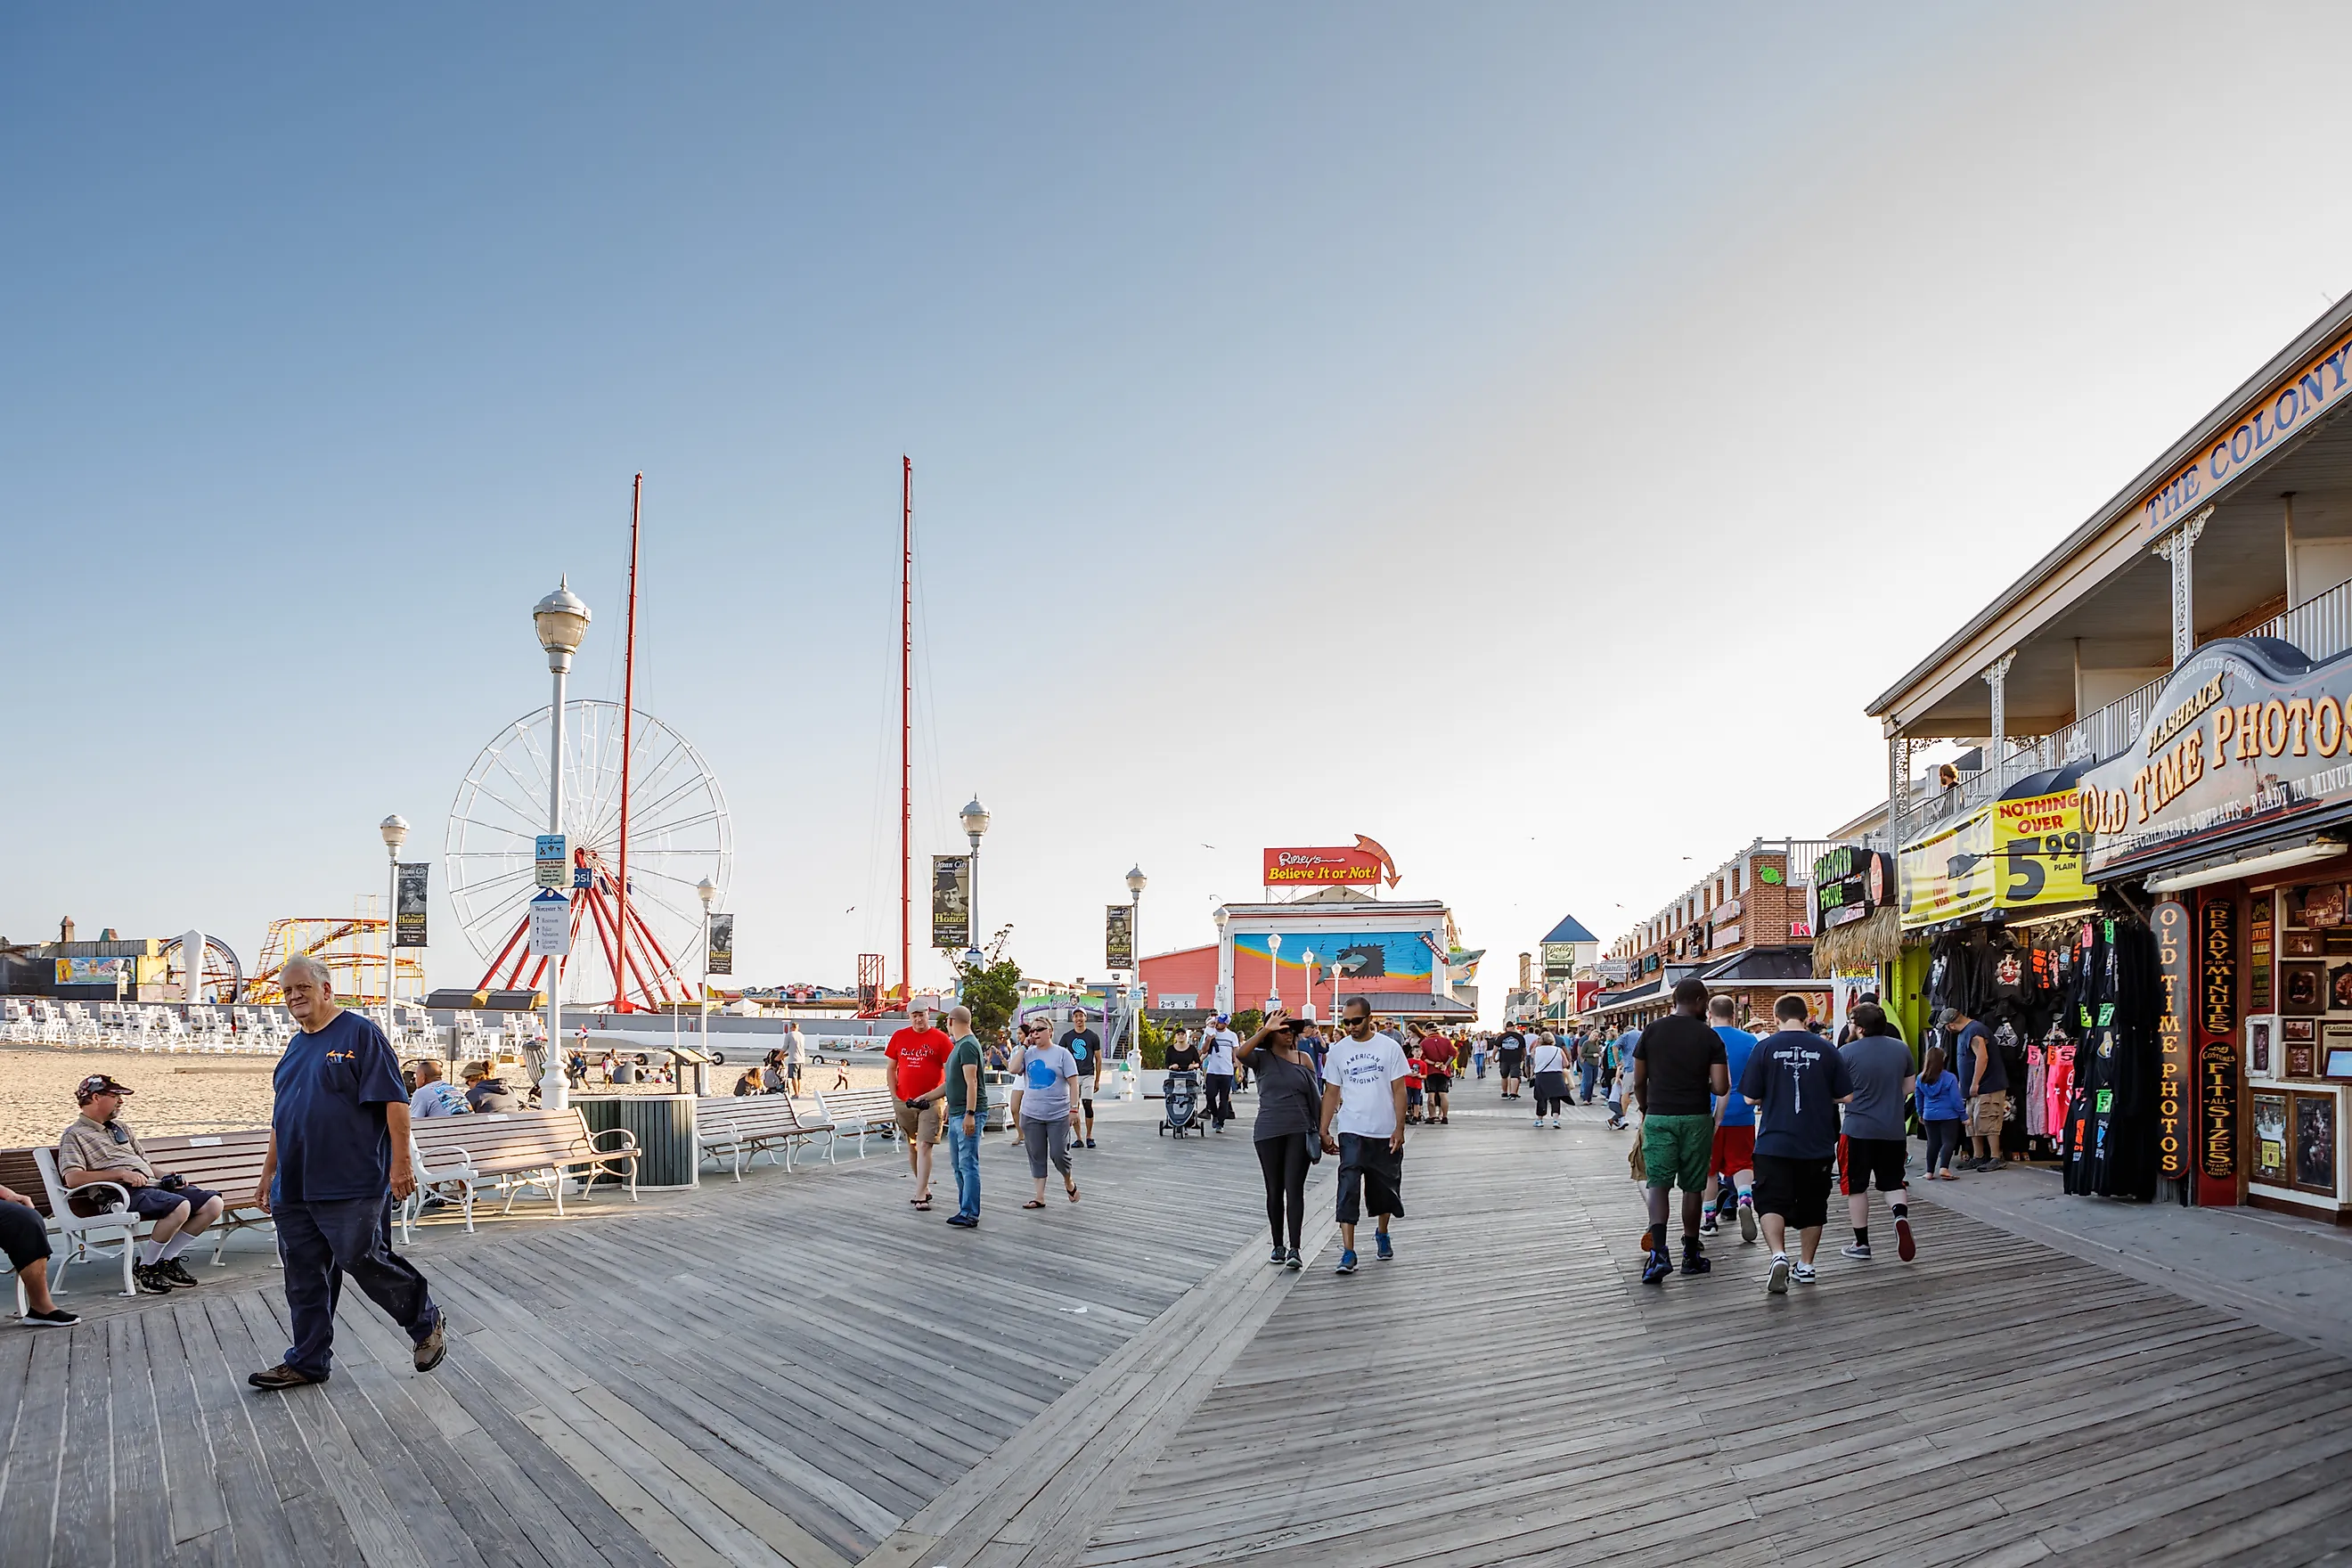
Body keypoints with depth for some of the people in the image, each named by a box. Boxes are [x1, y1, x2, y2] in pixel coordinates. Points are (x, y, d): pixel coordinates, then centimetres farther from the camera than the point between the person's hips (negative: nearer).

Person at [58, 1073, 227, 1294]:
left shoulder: (121, 1127, 30)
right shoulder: (75, 1135, 5)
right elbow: (72, 1178, -11)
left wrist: (167, 1176, 9)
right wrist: (121, 1173, -19)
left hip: (153, 1184, 8)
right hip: (122, 1193, -8)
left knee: (213, 1203, -10)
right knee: (180, 1207, -34)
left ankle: (167, 1261, -1)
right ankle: (144, 1268, -15)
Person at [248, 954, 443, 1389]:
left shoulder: (360, 1034, -8)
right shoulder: (295, 1047, 17)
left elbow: (395, 1101, -14)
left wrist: (400, 1164, -19)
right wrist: (268, 1173, 23)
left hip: (351, 1186, -8)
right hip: (294, 1189, 8)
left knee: (365, 1263, -6)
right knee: (304, 1278, 10)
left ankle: (428, 1323, 13)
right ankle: (307, 1362, 21)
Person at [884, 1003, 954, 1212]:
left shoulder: (940, 1038, -3)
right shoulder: (899, 1037, 7)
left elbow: (950, 1070, -3)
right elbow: (890, 1068, 12)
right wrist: (894, 1095, 4)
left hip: (930, 1101, -4)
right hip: (904, 1102, 4)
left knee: (924, 1146, -10)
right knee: (912, 1146, 12)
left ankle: (920, 1196, -10)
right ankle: (924, 1188, 27)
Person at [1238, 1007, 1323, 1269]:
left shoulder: (1304, 1058, 5)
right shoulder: (1262, 1058, 0)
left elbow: (1316, 1096, 9)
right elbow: (1240, 1055, -23)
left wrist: (1320, 1129, 5)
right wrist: (1265, 1030, -27)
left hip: (1299, 1131, 0)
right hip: (1269, 1132, 0)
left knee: (1295, 1189, -7)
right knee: (1274, 1190, 9)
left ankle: (1294, 1249, -8)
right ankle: (1278, 1246, 21)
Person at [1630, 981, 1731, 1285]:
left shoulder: (1652, 1031, 0)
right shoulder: (1710, 1037, -5)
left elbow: (1638, 1082, 4)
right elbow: (1721, 1088, -10)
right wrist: (1704, 1083, 12)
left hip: (1658, 1117, 1)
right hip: (1696, 1119, 0)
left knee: (1658, 1184, -1)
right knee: (1693, 1187, 12)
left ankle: (1658, 1252, -19)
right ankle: (1691, 1254, 22)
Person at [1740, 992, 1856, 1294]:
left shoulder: (1764, 1047, -6)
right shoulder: (1825, 1049, -2)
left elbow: (1750, 1098, -5)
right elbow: (1845, 1096, 1)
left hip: (1774, 1142, -2)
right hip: (1817, 1144, 2)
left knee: (1771, 1202, 2)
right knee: (1812, 1206, 16)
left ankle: (1779, 1256, -19)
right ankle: (1805, 1266, 23)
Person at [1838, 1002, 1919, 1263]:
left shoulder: (1846, 1052, -12)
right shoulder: (1902, 1048, 1)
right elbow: (1909, 1087, 12)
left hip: (1858, 1129, -4)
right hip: (1894, 1129, 4)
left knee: (1857, 1186, 9)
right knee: (1893, 1182, 17)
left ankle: (1861, 1244, 14)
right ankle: (1901, 1216, -12)